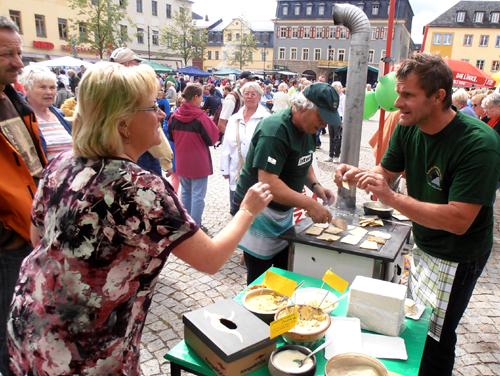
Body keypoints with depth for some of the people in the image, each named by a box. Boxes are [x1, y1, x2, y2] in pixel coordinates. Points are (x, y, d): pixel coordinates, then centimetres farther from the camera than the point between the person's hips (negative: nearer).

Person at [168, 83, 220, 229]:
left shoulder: (175, 116, -3)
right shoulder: (201, 117, -19)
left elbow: (171, 137, 10)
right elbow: (212, 139, -10)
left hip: (181, 161, 6)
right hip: (199, 162, -6)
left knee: (185, 192, 20)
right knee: (197, 196, 4)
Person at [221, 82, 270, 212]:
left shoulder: (266, 119, -6)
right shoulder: (234, 119, 11)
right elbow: (226, 145, 11)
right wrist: (225, 168, 9)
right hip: (236, 171, 5)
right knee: (236, 210, 14)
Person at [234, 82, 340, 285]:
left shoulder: (306, 128, 4)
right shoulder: (275, 130, -25)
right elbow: (268, 183, -32)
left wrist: (315, 185, 0)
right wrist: (309, 204, -31)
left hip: (283, 213, 9)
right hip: (258, 213, -9)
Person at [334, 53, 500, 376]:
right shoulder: (408, 128, -8)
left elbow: (459, 221, -33)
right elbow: (387, 172, 3)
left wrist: (391, 198, -40)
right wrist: (357, 175, -19)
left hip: (456, 258, -6)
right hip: (423, 245, 7)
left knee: (434, 339, 4)